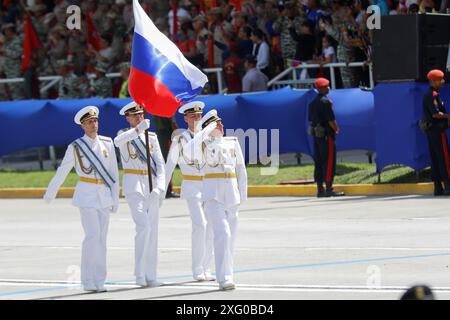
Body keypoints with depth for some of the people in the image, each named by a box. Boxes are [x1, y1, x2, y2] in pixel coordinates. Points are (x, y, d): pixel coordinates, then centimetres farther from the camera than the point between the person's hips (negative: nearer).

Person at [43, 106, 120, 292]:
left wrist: (115, 198, 6)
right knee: (93, 235, -14)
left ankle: (98, 281, 9)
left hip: (104, 195, 4)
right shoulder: (75, 147, -3)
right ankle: (88, 281, -7)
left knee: (101, 238, 3)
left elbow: (114, 172, 9)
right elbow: (62, 172, 7)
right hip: (86, 195, -4)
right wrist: (50, 193, 14)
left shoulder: (107, 143, 6)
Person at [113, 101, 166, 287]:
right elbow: (118, 141, -25)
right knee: (144, 227, -18)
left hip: (151, 186, 5)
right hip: (133, 185, -5)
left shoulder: (152, 137, 12)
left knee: (152, 231, 4)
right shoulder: (125, 134, 1)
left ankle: (150, 276, 9)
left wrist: (159, 185, -11)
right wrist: (138, 129, -41)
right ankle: (139, 273, -13)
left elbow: (160, 163, 5)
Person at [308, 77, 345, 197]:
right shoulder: (325, 101, -14)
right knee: (329, 162, -6)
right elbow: (331, 119, -17)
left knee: (318, 162, 8)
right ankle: (329, 189, -8)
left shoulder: (313, 102, 12)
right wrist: (336, 129, -1)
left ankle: (320, 190, 10)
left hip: (316, 134, 8)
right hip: (327, 135, -8)